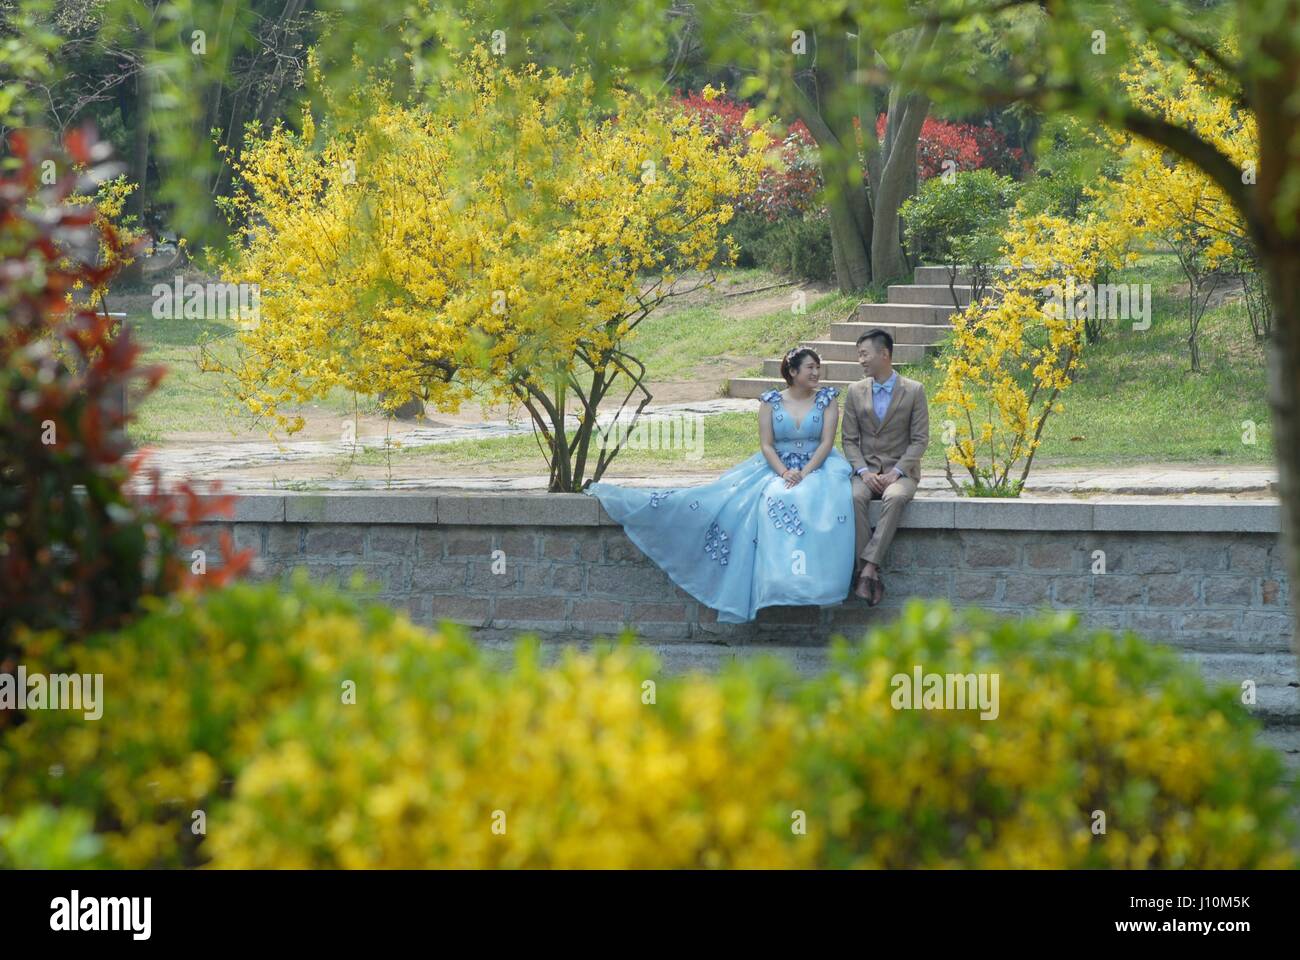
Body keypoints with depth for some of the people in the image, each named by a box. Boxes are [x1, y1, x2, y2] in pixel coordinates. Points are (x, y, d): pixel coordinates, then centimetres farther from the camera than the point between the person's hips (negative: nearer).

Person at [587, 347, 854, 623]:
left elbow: (827, 442, -3)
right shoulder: (771, 401, 6)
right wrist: (784, 473, -17)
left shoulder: (826, 399, 5)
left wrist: (804, 474, -17)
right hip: (775, 468, 2)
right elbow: (766, 445, 1)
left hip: (816, 467, -2)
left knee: (824, 501, -35)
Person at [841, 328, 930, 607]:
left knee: (895, 498, -37)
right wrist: (863, 472, -10)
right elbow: (850, 440, 8)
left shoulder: (914, 391, 2)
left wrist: (896, 473, -14)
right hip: (866, 470, 2)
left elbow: (920, 439, -2)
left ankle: (868, 567, -41)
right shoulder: (855, 392, 10)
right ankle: (872, 574, -34)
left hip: (900, 471, -2)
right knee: (854, 498, -33)